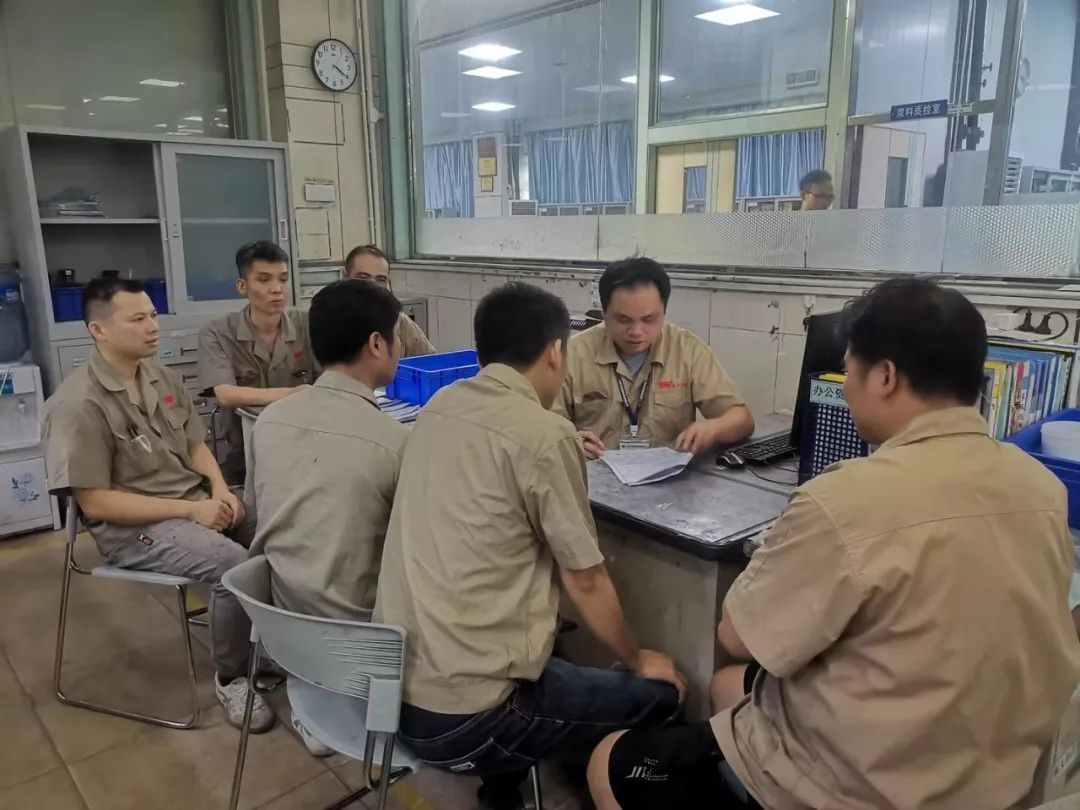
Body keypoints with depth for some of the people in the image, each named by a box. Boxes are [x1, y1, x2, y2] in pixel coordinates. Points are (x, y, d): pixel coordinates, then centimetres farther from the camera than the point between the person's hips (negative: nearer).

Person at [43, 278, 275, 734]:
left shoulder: (162, 378, 5)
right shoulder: (77, 404, -16)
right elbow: (94, 503, -18)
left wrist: (219, 491, -8)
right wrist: (190, 510, -21)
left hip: (198, 499, 7)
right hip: (132, 527, -7)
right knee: (233, 565, -29)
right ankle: (231, 678, -5)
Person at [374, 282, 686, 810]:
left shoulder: (438, 407, 4)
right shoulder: (544, 435, -16)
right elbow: (585, 582, -8)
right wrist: (637, 661, 10)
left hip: (392, 686, 8)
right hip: (464, 717, -7)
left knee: (547, 661, 33)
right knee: (660, 694, 10)